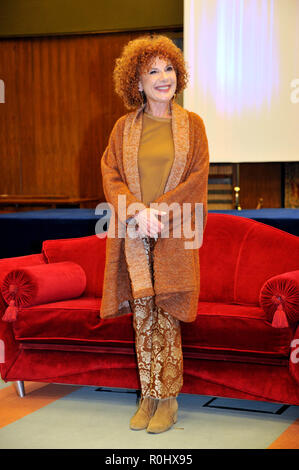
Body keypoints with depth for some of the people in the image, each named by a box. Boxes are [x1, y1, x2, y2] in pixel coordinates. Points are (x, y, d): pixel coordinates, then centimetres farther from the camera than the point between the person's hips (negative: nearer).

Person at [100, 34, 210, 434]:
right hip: (134, 235, 2)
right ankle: (149, 397, 14)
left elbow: (197, 178, -2)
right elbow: (111, 176, 3)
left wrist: (159, 209, -14)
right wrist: (138, 211, -14)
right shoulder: (124, 128, 8)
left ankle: (168, 400, 9)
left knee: (167, 318, -1)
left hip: (174, 234, -2)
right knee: (143, 318, 4)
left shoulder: (191, 125, 4)